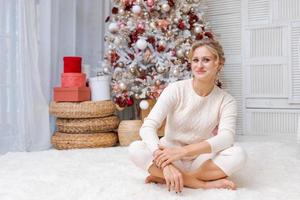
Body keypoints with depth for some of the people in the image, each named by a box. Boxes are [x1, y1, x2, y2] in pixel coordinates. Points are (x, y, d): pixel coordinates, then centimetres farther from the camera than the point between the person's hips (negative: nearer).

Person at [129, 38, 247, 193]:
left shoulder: (226, 101, -8)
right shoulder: (175, 90, -12)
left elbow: (226, 138, -25)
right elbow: (147, 127, -22)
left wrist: (182, 151, -39)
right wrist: (166, 163, -40)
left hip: (201, 159, 1)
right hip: (171, 155, 0)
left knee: (238, 154, -28)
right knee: (136, 149, -28)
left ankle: (164, 177, -23)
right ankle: (203, 183, -26)